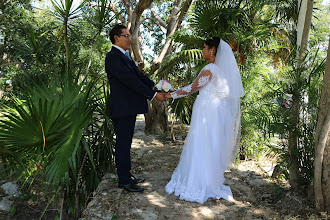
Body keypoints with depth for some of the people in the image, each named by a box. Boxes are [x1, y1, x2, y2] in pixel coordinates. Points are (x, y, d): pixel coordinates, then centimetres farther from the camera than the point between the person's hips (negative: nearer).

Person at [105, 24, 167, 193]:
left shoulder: (124, 56, 17)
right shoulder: (113, 57, -14)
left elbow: (138, 75, 11)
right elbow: (130, 80, -21)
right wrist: (153, 95, -19)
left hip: (129, 108, 10)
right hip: (122, 109, -10)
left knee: (125, 144, 16)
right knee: (123, 144, -1)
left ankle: (126, 175, 27)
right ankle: (124, 181, 10)